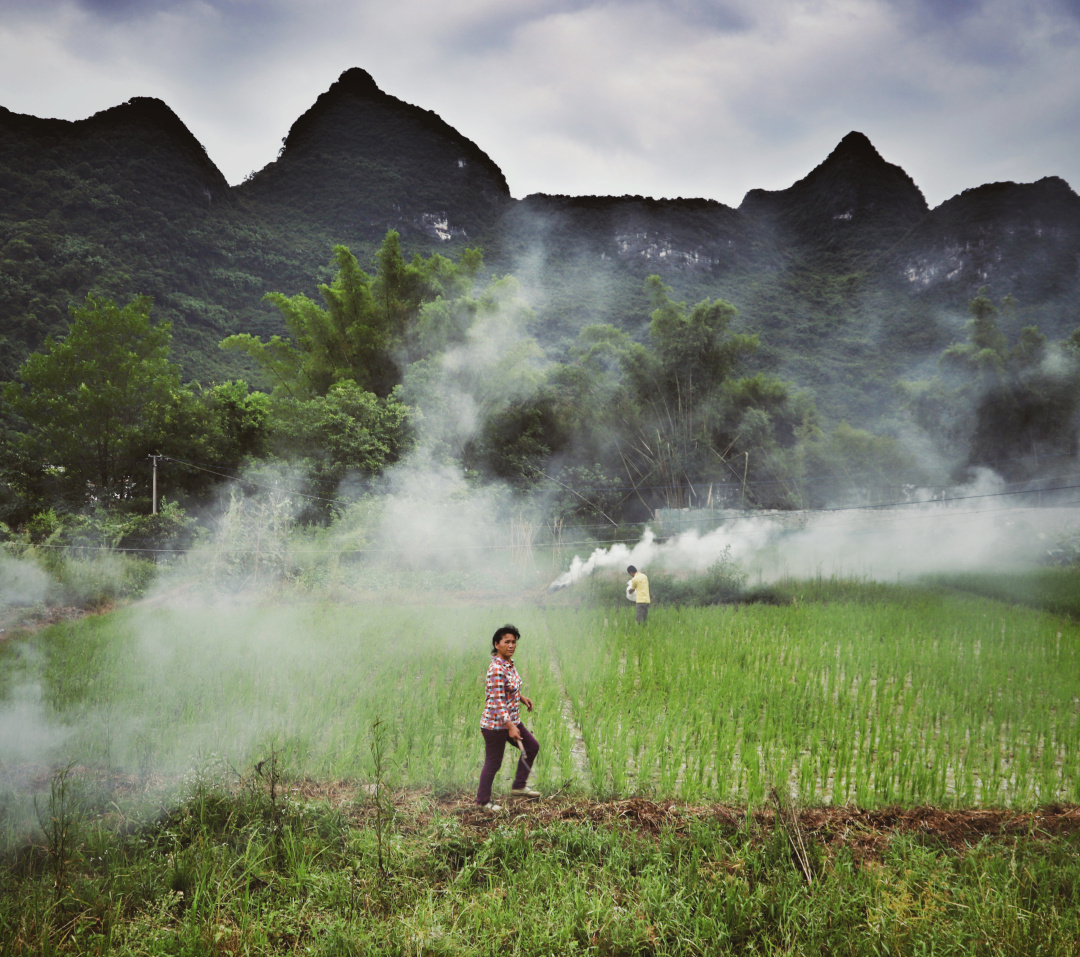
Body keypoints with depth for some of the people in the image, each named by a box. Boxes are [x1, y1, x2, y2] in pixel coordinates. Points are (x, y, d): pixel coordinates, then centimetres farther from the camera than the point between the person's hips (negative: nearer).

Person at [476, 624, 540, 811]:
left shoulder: (509, 663, 4)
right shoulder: (496, 669, -25)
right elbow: (497, 701, -27)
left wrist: (521, 697, 14)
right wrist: (510, 726, -28)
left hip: (511, 720, 10)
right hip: (496, 724, -10)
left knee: (532, 746, 18)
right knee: (493, 763, 3)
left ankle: (518, 787, 29)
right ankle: (483, 801, 21)